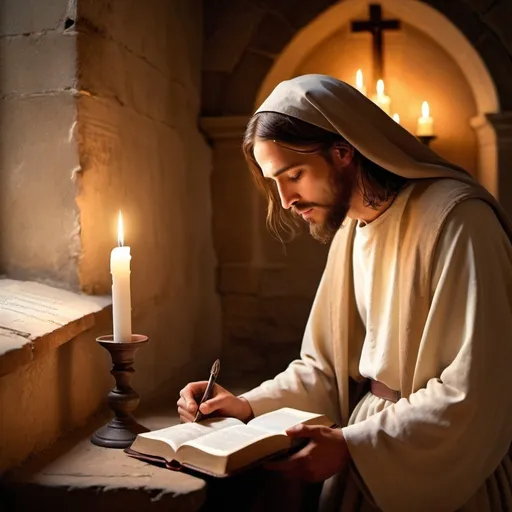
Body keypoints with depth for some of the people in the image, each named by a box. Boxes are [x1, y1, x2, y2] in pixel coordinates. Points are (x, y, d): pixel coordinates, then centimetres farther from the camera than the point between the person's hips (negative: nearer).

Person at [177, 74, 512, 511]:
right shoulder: (348, 230, 4)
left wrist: (353, 445, -24)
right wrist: (249, 406, -5)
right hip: (361, 463, 6)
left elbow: (474, 394, -23)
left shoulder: (454, 218, -19)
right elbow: (325, 366, 8)